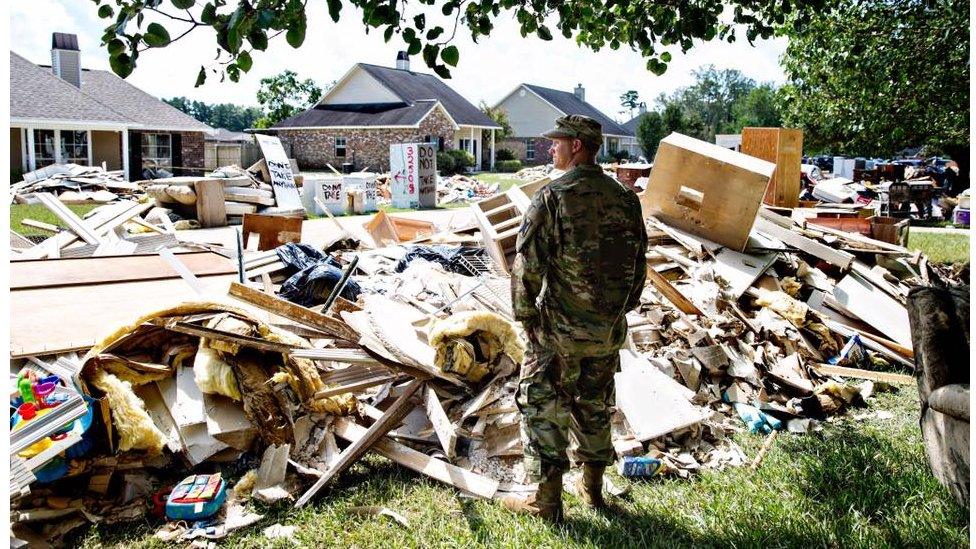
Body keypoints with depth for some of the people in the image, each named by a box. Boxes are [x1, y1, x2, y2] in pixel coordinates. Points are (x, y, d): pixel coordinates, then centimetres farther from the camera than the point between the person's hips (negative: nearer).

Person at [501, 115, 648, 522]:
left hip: (559, 328, -5)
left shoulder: (552, 198, -15)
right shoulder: (625, 199, 2)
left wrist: (526, 317, -5)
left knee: (543, 408, 8)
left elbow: (527, 266, -16)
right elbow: (639, 264, 9)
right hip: (609, 331, 6)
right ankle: (592, 488, 32)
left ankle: (546, 501, 15)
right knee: (595, 407, 19)